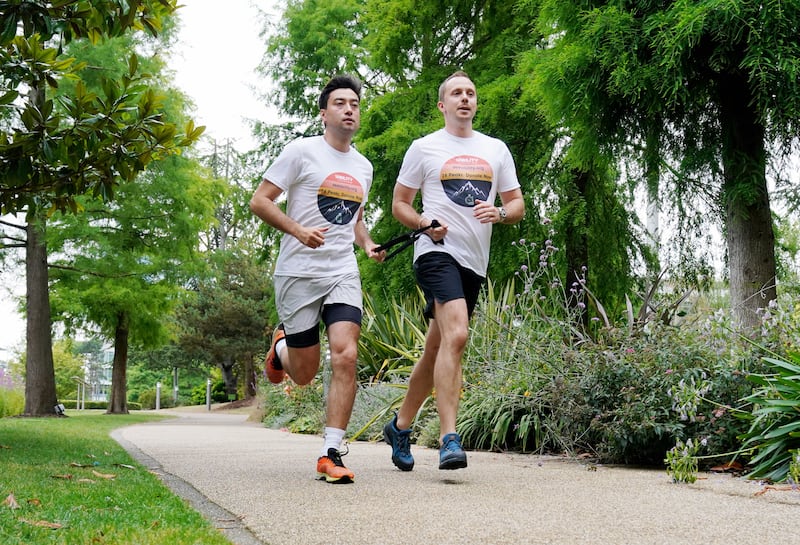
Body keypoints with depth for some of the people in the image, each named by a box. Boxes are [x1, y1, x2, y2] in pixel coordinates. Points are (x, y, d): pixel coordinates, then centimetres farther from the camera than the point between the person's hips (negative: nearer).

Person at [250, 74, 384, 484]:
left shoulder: (363, 167, 16)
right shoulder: (302, 151, -2)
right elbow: (259, 201, -4)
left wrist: (368, 244, 8)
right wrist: (298, 230, -20)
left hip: (343, 274, 4)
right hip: (299, 273, -4)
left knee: (345, 355, -16)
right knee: (304, 374, 3)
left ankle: (331, 454, -10)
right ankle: (280, 349, 40)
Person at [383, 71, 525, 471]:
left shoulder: (496, 149, 15)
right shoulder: (424, 148, 6)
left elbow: (517, 205, 17)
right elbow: (399, 204, 8)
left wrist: (500, 213, -6)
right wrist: (425, 223, -11)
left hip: (475, 262, 5)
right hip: (437, 252, -5)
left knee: (437, 349, 11)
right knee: (456, 335, -26)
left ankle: (400, 426, 28)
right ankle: (449, 440, -26)